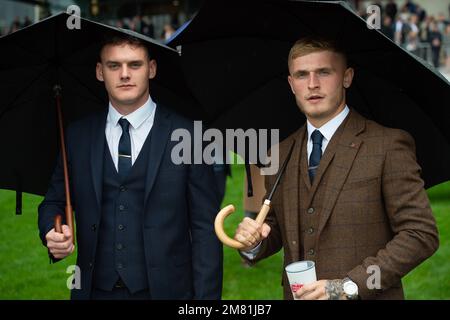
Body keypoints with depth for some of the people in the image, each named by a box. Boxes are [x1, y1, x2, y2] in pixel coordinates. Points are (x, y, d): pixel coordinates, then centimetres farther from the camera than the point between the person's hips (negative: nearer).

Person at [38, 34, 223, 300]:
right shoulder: (78, 136, 7)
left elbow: (205, 229, -5)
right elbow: (54, 202, 15)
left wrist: (206, 297, -12)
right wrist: (52, 233, -8)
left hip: (165, 290, -2)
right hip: (95, 290, 3)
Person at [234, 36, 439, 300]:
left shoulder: (388, 145, -10)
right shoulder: (281, 155, 7)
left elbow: (422, 234, -13)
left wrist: (350, 286, -20)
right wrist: (253, 244, -7)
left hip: (368, 297, -4)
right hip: (297, 295, 5)